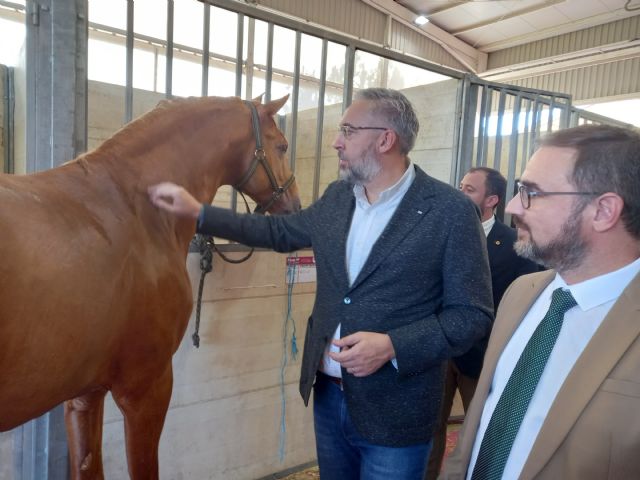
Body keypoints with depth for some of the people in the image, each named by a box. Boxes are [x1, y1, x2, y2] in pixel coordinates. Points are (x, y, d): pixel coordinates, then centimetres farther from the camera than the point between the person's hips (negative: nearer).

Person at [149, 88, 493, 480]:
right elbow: (280, 231, 15)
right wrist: (197, 211, 12)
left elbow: (474, 314, -13)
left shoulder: (451, 211, -15)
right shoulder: (337, 197, 2)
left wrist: (392, 346, -25)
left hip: (393, 412, -5)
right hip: (328, 395, 6)